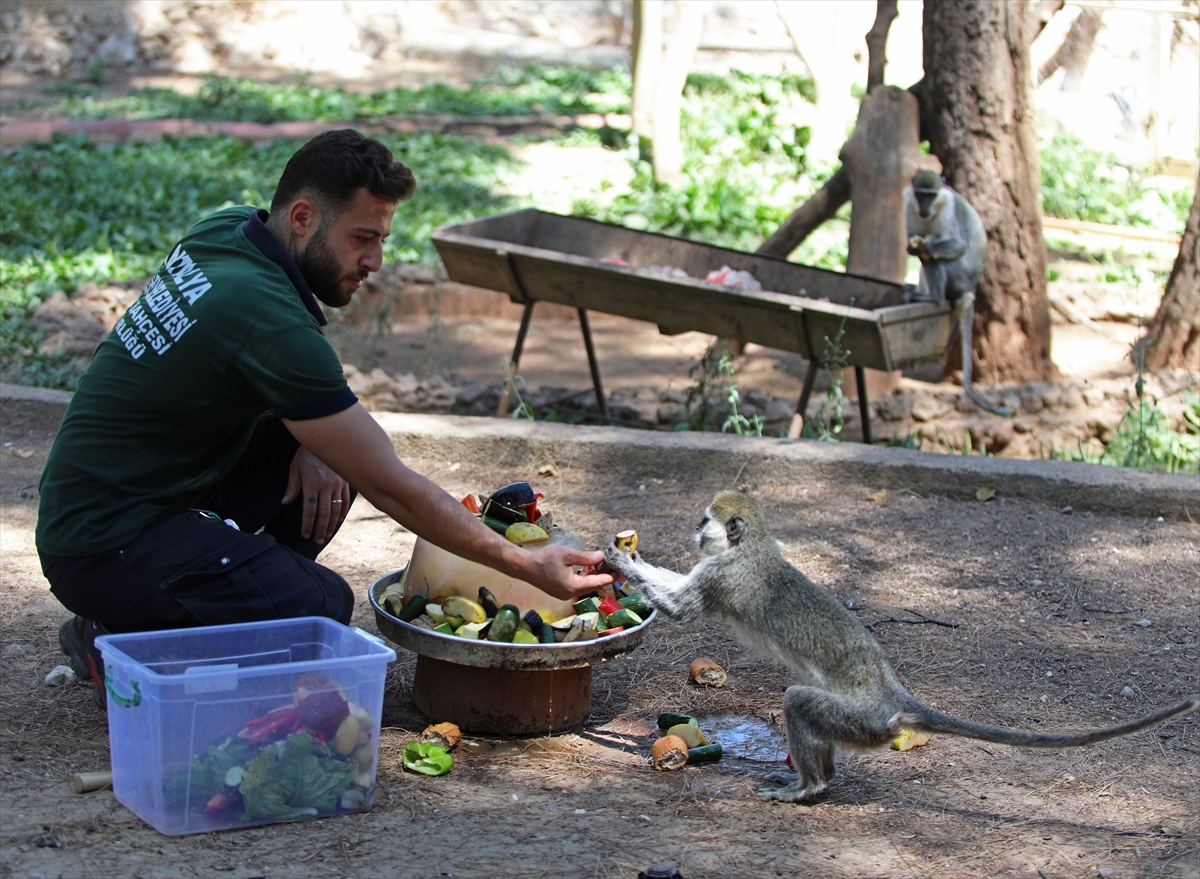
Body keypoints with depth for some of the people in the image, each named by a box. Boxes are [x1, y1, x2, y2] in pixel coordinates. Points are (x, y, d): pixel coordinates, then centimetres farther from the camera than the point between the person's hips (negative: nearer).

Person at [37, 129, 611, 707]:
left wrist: (313, 444, -2)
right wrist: (526, 566, -15)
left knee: (335, 458, 5)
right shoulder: (268, 321, -25)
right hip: (104, 546, -10)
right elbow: (389, 487, -21)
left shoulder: (227, 230, 1)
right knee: (322, 611, -26)